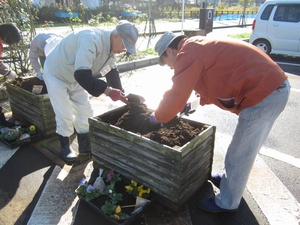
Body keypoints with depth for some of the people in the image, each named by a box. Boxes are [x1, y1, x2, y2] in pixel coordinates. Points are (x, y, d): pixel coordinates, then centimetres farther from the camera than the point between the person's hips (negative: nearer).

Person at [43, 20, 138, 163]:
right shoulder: (92, 40, -39)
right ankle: (65, 147, 21)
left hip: (75, 77, 8)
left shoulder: (111, 47, -9)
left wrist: (120, 94, -8)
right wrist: (108, 91, -44)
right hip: (55, 74, -8)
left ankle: (85, 145, 24)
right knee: (65, 115, -3)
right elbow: (82, 75, -46)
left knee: (84, 111, 8)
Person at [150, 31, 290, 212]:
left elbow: (176, 95, -13)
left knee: (239, 155, 4)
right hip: (274, 85, 10)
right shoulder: (198, 47, 18)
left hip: (262, 94, -10)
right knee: (244, 150, 25)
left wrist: (157, 117, 4)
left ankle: (227, 203, 23)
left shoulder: (187, 53, -12)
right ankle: (229, 178, 45)